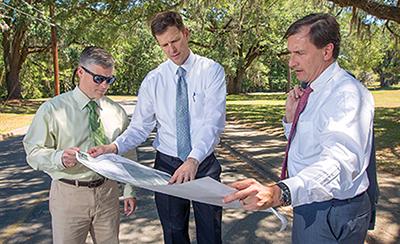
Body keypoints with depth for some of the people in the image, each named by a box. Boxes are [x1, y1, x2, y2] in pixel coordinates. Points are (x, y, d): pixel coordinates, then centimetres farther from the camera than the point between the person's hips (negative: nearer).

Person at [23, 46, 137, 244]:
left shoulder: (117, 112, 5)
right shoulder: (53, 109, -6)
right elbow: (34, 152, -6)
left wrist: (130, 191, 9)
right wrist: (59, 158, -27)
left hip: (107, 192, 3)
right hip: (69, 194, -3)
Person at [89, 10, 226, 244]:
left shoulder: (211, 71, -8)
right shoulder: (153, 80, -1)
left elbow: (213, 121, -20)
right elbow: (140, 127, -3)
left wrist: (194, 160, -35)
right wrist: (115, 147, -22)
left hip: (204, 164, -1)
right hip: (167, 165, 2)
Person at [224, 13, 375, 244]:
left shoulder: (347, 93, -22)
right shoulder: (313, 91, 6)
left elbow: (340, 162, -38)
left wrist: (279, 192, -52)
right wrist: (291, 116, -4)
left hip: (332, 215, -8)